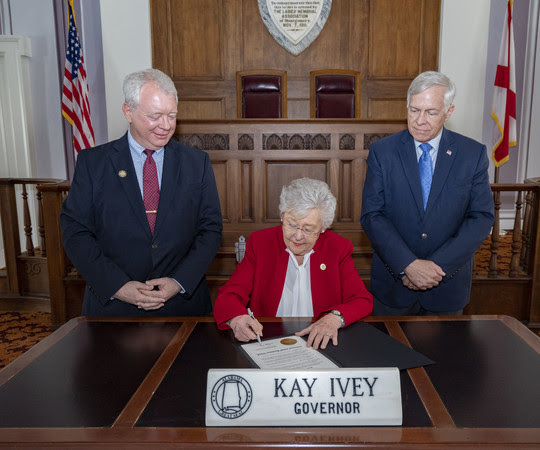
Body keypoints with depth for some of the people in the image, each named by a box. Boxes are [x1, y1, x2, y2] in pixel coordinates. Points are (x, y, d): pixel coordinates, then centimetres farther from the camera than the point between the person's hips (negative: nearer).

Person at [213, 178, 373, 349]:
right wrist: (236, 319, -28)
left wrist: (334, 318, -23)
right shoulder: (260, 242, 0)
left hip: (318, 345, 0)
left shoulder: (338, 248, 0)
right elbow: (229, 295, -4)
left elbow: (362, 301, -1)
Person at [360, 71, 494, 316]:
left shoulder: (473, 153, -2)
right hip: (392, 282, 0)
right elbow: (372, 215, -11)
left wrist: (438, 266, -16)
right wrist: (409, 265, -20)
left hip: (447, 286, 1)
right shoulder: (382, 151, -5)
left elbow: (481, 217, -6)